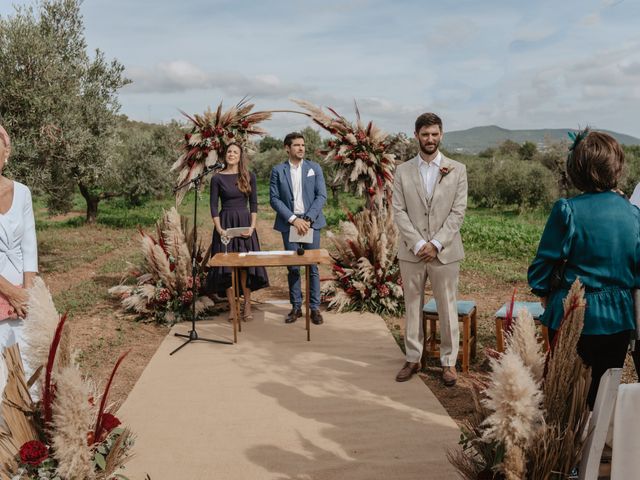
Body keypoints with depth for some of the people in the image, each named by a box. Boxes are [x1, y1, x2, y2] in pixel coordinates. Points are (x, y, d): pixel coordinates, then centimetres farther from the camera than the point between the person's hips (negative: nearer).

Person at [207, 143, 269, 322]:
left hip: (244, 222, 1)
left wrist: (252, 226, -8)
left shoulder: (249, 176, 5)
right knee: (227, 265, 0)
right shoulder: (217, 178, 2)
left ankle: (247, 304, 9)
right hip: (225, 223, -1)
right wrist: (219, 229, -11)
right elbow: (213, 206, 0)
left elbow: (254, 204, 4)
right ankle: (232, 307, 7)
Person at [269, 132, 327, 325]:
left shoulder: (314, 168, 6)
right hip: (289, 223, 0)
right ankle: (296, 307, 14)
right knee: (292, 268, 4)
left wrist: (308, 219, -12)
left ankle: (314, 307, 9)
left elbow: (322, 196, 0)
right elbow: (274, 199, -2)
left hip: (311, 222, 0)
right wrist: (293, 219, -12)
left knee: (313, 267, 1)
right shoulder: (278, 170, 3)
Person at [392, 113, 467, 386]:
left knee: (447, 309, 5)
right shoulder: (403, 171, 5)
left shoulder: (457, 170, 2)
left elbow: (458, 212, -3)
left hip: (445, 252, -1)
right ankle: (413, 358, 22)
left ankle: (449, 362, 18)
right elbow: (399, 211, -1)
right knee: (412, 307, 10)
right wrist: (418, 244, -12)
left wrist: (436, 244, -12)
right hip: (411, 251, 1)